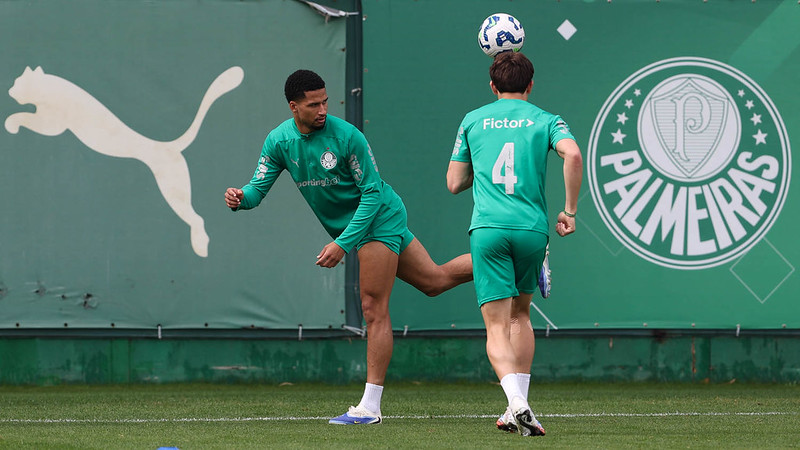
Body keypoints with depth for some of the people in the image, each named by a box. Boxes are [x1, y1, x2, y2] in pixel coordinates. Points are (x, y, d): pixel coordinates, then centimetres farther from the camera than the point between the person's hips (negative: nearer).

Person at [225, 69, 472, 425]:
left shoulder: (346, 136, -24)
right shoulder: (279, 141, -7)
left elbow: (372, 192, -20)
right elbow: (258, 188, -6)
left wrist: (343, 243, -26)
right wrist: (241, 198, -31)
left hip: (379, 219, -7)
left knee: (374, 309, -10)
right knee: (434, 280, 17)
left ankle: (370, 406, -8)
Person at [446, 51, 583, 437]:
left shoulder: (472, 121, 13)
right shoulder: (544, 120, 10)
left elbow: (454, 183, 16)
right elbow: (572, 154, -11)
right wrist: (570, 210, -3)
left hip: (488, 228, -1)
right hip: (532, 227, 1)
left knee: (497, 326, -5)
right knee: (520, 314, 21)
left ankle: (517, 402, -29)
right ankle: (518, 410, 17)